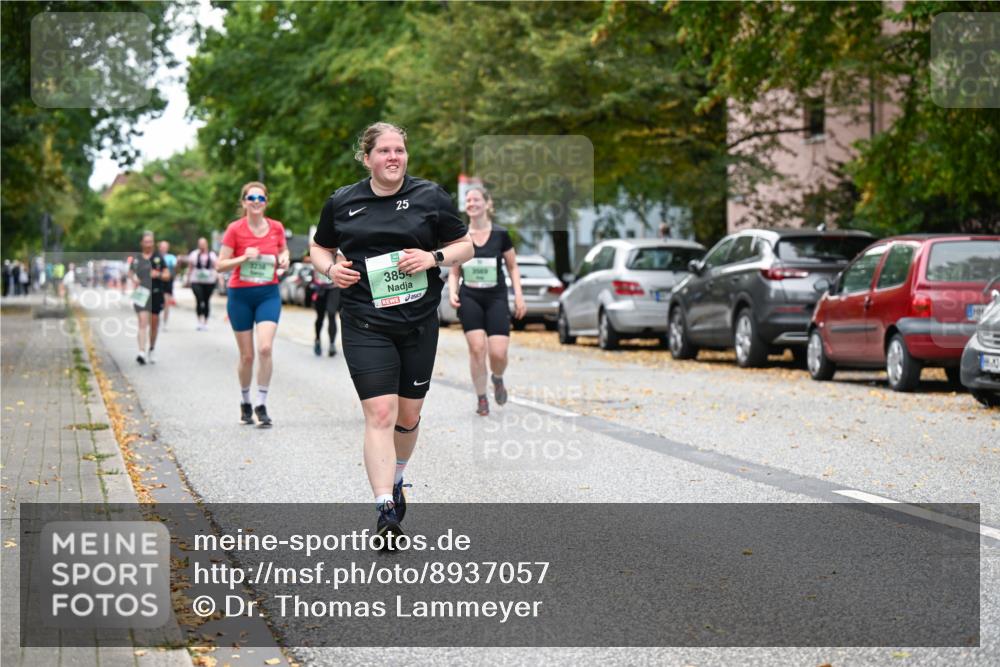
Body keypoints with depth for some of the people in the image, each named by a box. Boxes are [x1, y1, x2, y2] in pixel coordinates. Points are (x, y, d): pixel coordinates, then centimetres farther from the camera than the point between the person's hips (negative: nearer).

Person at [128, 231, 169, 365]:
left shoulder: (158, 258, 4)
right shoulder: (136, 258, 5)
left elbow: (167, 274, 5)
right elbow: (130, 272, 18)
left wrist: (159, 274, -15)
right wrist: (133, 278, -4)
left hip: (156, 294, 1)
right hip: (141, 294, -1)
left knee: (154, 322, 11)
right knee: (143, 321, -14)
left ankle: (152, 349, 32)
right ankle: (142, 352, -21)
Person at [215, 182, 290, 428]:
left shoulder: (276, 228, 2)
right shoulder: (234, 229, -6)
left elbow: (284, 250, 21)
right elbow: (220, 264, -6)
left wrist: (284, 259, -2)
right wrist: (244, 258, -21)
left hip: (269, 294, 1)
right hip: (240, 295, -1)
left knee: (265, 348, -16)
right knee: (247, 355, 4)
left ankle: (262, 405, -6)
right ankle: (245, 403, 25)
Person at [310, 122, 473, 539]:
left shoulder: (430, 197, 3)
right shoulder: (342, 203, 5)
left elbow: (466, 246, 8)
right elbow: (319, 248, 20)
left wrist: (434, 257, -11)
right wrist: (330, 269, -2)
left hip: (419, 323, 2)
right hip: (365, 327, -2)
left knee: (408, 414, 12)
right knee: (380, 414, -14)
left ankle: (395, 480, 40)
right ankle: (386, 511, -17)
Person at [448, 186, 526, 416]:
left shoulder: (501, 235, -1)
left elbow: (513, 267, 8)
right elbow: (454, 272, 10)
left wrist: (519, 296, -1)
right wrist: (452, 293, -7)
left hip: (496, 298, -1)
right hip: (469, 299, 1)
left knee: (498, 352, -12)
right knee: (477, 348, -12)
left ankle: (497, 379, 23)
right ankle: (481, 398, 5)